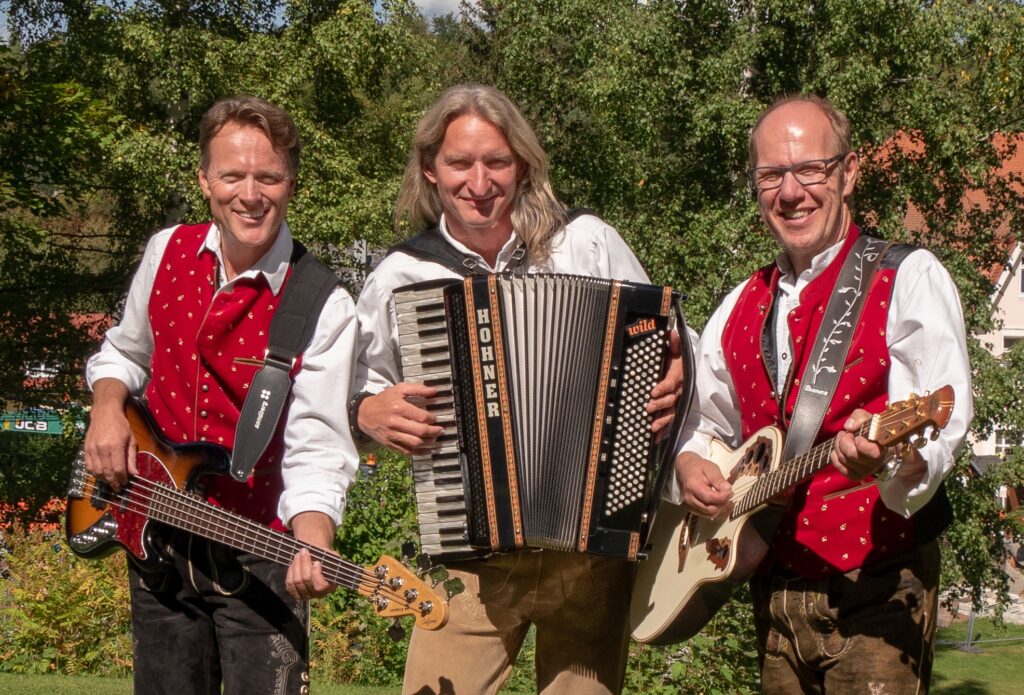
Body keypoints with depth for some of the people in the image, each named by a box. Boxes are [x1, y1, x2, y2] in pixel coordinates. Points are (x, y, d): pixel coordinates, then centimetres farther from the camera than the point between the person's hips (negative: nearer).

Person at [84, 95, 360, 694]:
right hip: (156, 544, 5)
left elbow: (316, 451, -22)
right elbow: (123, 352, 19)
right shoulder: (167, 252, 1)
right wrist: (108, 407, -1)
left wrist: (313, 548, -38)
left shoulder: (324, 309, -15)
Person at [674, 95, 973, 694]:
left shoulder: (908, 279, -5)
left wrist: (889, 457, -38)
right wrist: (690, 462, 1)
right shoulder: (741, 309, 14)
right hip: (775, 591, 6)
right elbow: (704, 422, 24)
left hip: (875, 592, -5)